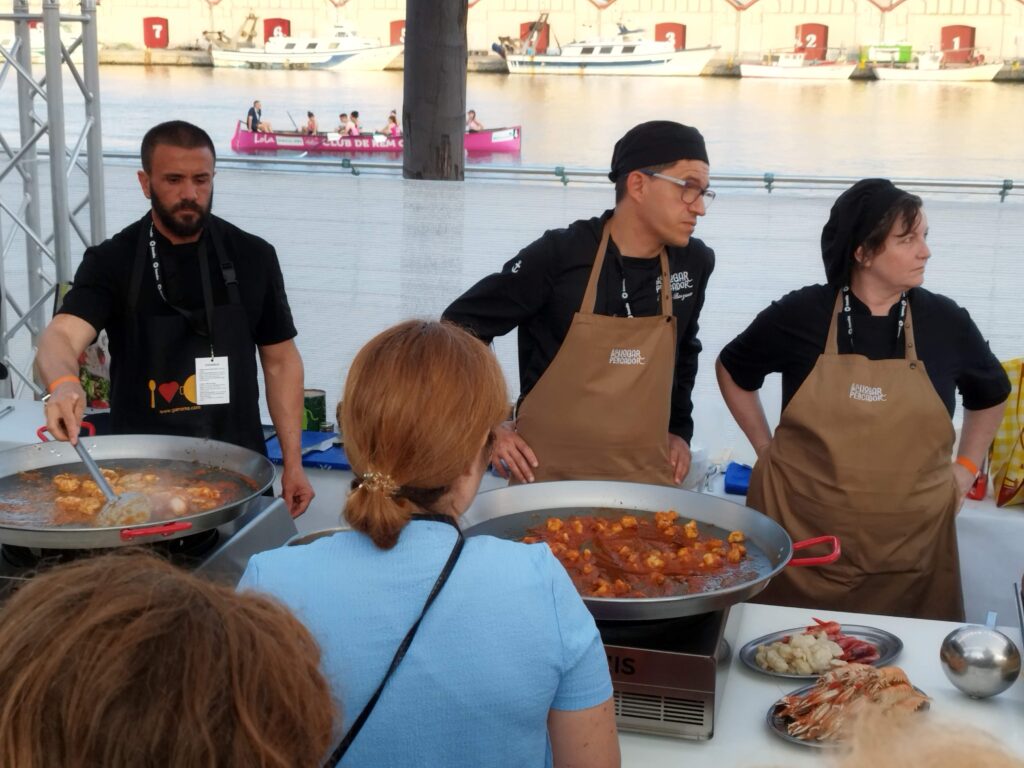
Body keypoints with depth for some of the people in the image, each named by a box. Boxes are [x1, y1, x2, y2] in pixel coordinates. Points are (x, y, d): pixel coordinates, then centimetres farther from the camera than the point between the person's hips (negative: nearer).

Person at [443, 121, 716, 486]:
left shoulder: (694, 262, 0)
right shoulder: (560, 255, -14)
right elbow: (461, 326, -6)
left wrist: (679, 430, 14)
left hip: (648, 476, 4)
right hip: (549, 473, -4)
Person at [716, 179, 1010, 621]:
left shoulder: (945, 322, 2)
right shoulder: (801, 314, -3)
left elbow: (990, 395, 22)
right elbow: (731, 370, 14)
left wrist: (966, 468, 14)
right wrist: (766, 448, 9)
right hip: (799, 537, -1)